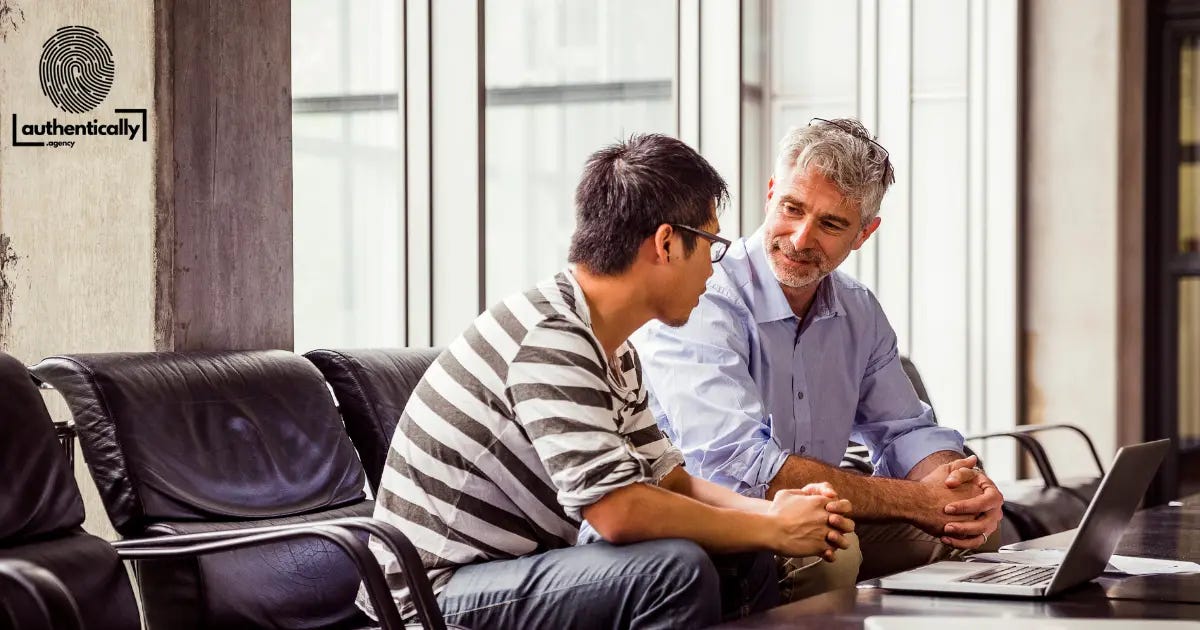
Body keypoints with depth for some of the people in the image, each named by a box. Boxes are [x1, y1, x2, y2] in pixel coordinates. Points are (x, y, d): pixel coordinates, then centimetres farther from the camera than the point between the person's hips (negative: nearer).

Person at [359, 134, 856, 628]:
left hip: (519, 563, 9)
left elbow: (670, 480, 10)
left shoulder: (614, 353, 8)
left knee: (746, 564, 3)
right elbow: (619, 510, -30)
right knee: (676, 569, -25)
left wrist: (771, 511, -9)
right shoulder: (548, 340, -24)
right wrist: (773, 530, -18)